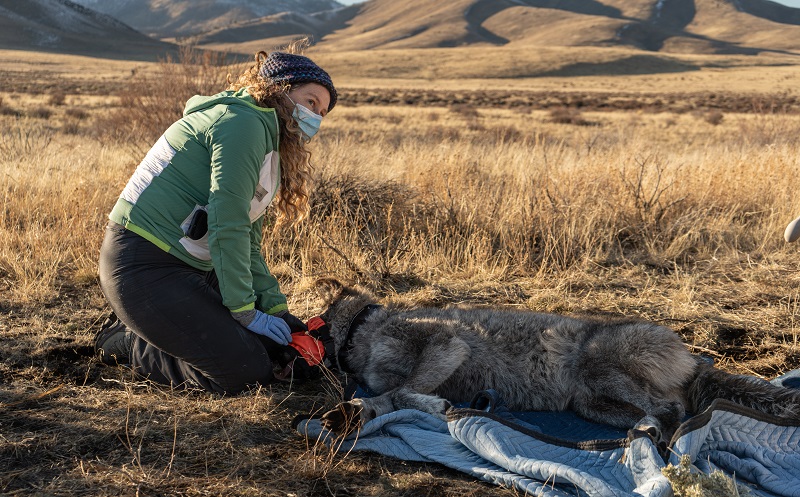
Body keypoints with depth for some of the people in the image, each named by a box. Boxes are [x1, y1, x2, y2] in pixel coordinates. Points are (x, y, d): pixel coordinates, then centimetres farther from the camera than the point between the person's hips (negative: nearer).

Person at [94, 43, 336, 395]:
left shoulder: (269, 144, 19)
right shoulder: (243, 122, -13)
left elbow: (247, 244, 16)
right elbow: (227, 225, -20)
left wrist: (275, 308, 6)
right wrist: (244, 311, -16)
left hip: (189, 266, 11)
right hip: (144, 266, -11)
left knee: (271, 342, 9)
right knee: (247, 372, -14)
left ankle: (145, 327, 16)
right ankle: (122, 341, 2)